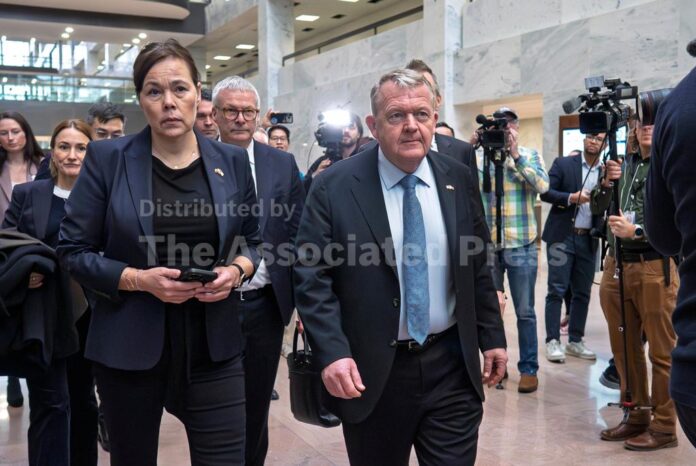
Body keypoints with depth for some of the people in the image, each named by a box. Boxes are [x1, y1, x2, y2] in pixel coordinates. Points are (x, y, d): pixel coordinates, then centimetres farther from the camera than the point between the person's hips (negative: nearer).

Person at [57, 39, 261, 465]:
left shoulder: (232, 161, 3)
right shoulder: (107, 158, -5)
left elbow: (253, 240, 13)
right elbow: (73, 250, -3)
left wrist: (237, 269, -9)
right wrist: (138, 279, -18)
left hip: (213, 344, 2)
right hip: (129, 345, -1)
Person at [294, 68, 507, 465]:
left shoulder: (459, 179, 3)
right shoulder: (335, 187, -9)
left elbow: (478, 266, 10)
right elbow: (312, 277, -10)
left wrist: (492, 337, 10)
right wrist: (332, 353, -19)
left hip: (452, 367, 3)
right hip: (371, 371, -2)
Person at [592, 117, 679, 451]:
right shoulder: (624, 164, 12)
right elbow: (598, 209, 15)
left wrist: (637, 231, -19)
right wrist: (607, 183, -3)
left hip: (655, 267, -6)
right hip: (616, 264, 6)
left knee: (661, 352, 0)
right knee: (624, 348, 12)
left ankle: (663, 427, 12)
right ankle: (636, 417, 26)